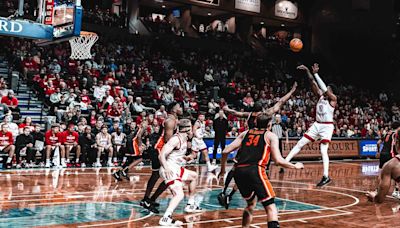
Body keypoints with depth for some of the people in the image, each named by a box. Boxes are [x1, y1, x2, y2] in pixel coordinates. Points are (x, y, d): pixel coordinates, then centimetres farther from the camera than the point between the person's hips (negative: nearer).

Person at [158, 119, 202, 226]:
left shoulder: (184, 139, 12)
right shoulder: (176, 139, -17)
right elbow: (161, 155, -26)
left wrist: (185, 158, 23)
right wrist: (166, 168, -39)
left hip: (176, 169, 11)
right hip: (169, 170, -11)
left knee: (194, 176, 29)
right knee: (179, 194, -25)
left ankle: (190, 205, 36)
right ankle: (166, 218, -30)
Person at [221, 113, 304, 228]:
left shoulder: (245, 133, 22)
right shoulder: (270, 136, 11)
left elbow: (225, 151, 16)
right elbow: (278, 160, 1)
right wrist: (295, 166, 16)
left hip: (238, 172, 5)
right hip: (255, 171, -5)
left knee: (251, 203, 26)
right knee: (270, 205, 0)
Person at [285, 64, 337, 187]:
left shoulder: (333, 99, -9)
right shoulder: (320, 96, 8)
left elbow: (324, 88, -23)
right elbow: (313, 83, 1)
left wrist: (315, 73, -22)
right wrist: (307, 70, -9)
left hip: (327, 126, -7)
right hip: (317, 125, 7)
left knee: (323, 151, -13)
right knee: (300, 144, 2)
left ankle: (326, 177, -9)